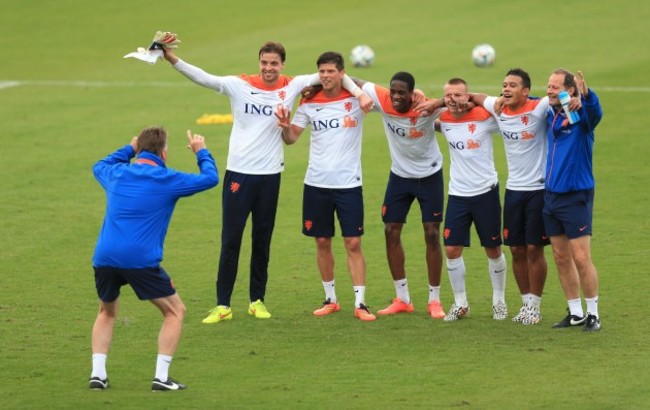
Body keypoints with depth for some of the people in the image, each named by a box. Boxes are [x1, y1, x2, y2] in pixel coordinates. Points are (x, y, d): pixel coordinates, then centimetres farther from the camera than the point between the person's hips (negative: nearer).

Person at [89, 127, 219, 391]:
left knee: (107, 312, 27)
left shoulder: (116, 174, 14)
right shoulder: (167, 180, 0)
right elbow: (210, 178, 10)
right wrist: (201, 152, 27)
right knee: (175, 311, 10)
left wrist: (129, 150, 48)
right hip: (141, 259, -5)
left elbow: (100, 166, 40)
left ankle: (97, 373, 13)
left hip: (104, 258, 5)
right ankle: (161, 377, 1)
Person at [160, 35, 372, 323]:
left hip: (270, 174, 2)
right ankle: (222, 305, 2)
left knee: (262, 241, 10)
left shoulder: (291, 87, 2)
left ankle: (257, 300, 21)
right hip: (239, 172, -2)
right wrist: (173, 60, -25)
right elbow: (202, 78, -12)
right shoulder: (239, 85, -3)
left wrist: (359, 93, -7)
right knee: (230, 240, -2)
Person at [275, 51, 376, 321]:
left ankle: (360, 303, -1)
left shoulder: (356, 98, -4)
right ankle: (330, 299, 21)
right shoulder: (310, 103, 3)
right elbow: (291, 138, 7)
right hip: (316, 184, 3)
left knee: (353, 243, -4)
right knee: (322, 242, 9)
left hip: (348, 183, -3)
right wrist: (286, 126, -14)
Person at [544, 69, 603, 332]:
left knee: (581, 258, -7)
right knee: (561, 258, 10)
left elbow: (595, 112, -34)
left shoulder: (581, 116, -12)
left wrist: (586, 94, -56)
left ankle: (593, 315, 5)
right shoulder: (551, 114, 6)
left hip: (576, 196, -7)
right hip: (552, 196, 7)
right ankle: (575, 313, 19)